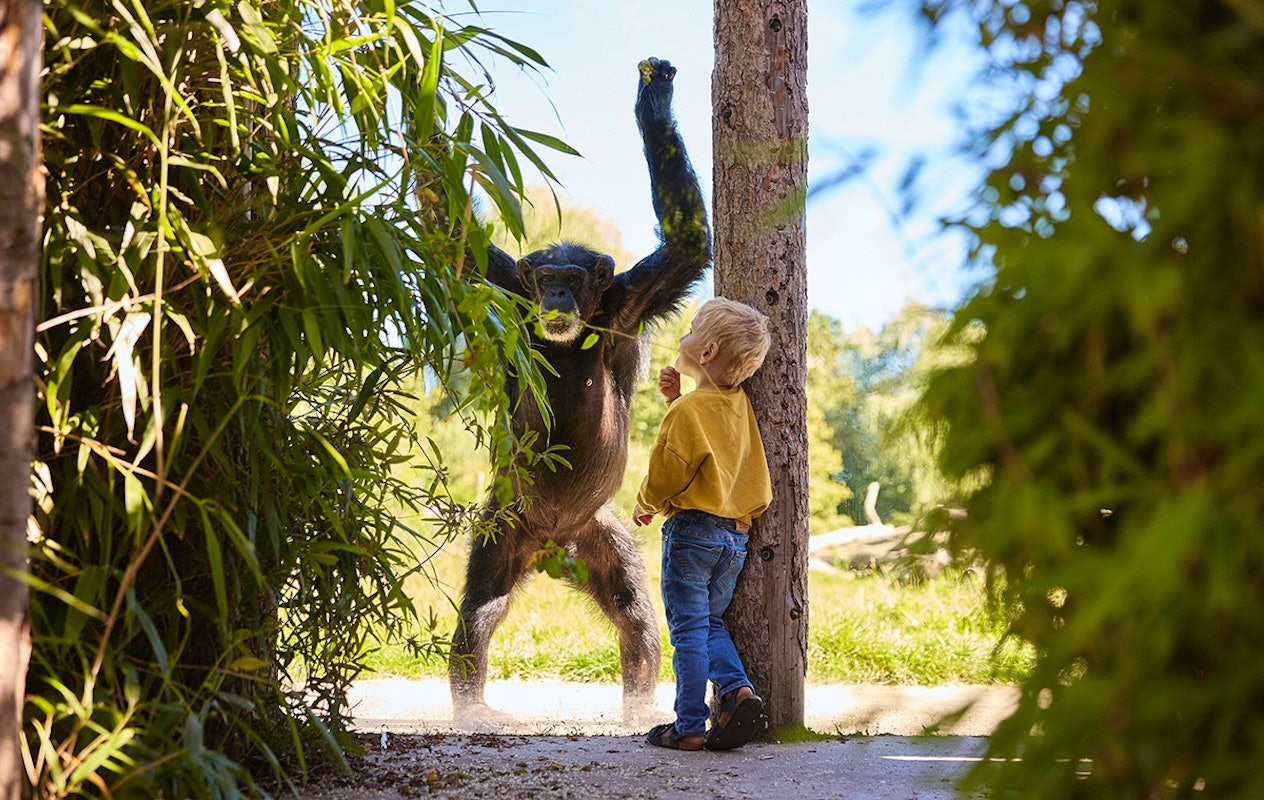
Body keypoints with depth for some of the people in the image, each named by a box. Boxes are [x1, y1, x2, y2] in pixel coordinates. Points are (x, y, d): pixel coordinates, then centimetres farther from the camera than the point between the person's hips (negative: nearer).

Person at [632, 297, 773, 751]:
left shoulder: (687, 411, -13)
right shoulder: (737, 403, 9)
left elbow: (665, 476, -10)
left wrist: (645, 505, 11)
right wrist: (676, 397, 12)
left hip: (692, 530, -7)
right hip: (736, 533, 7)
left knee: (689, 629, -1)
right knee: (711, 624, 18)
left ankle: (690, 727, 0)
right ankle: (737, 689, -4)